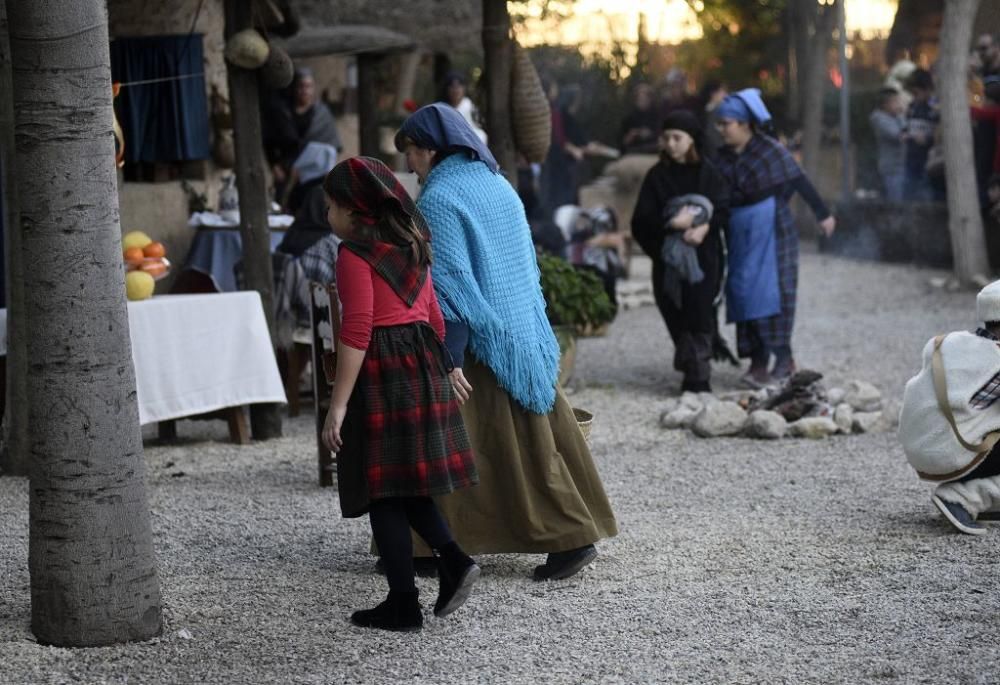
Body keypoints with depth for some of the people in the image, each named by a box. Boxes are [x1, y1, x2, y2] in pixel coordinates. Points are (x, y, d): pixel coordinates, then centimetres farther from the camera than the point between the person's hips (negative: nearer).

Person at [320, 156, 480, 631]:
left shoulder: (355, 253, -11)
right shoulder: (412, 246, 14)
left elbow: (356, 332, -17)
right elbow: (434, 319, 18)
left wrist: (338, 404, -17)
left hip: (381, 373, -8)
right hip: (423, 366, 8)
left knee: (384, 490, -1)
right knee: (408, 483, 18)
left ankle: (403, 605, 2)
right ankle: (453, 559, 0)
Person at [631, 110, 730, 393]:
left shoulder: (708, 172, 2)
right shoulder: (657, 175, 3)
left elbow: (724, 209, 0)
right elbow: (641, 221, -3)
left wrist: (705, 227, -19)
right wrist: (671, 224, -19)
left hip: (703, 256, -1)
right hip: (668, 259, 1)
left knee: (700, 316, -6)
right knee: (677, 317, 1)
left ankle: (699, 377, -3)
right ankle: (692, 372, 12)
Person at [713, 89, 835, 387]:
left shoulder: (769, 150, -10)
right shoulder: (722, 157, 5)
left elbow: (799, 182, -7)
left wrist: (823, 214, -6)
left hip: (769, 227, -5)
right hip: (739, 231, 5)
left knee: (769, 290, -7)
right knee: (744, 292, 2)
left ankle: (783, 357, 0)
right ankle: (758, 360, 6)